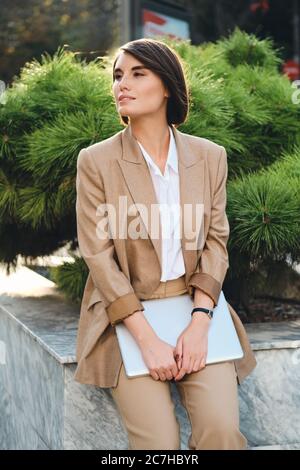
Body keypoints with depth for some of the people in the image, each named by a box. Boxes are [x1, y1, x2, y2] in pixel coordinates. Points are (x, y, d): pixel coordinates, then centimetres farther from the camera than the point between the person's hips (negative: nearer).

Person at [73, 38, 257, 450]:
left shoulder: (209, 156, 2)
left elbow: (215, 244, 2)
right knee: (159, 441, -18)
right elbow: (99, 256, -9)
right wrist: (148, 340, -17)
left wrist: (199, 324, -13)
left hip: (195, 307, 2)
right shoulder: (96, 161, -6)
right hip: (126, 314, -2)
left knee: (222, 429, -17)